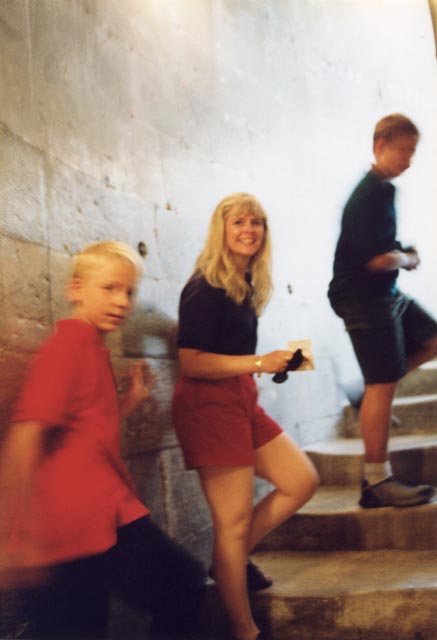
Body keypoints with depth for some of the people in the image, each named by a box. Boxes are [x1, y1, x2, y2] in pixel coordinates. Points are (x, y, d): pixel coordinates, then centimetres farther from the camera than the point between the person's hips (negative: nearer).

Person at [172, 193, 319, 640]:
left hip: (240, 399, 9)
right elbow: (191, 361, -19)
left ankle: (232, 560, 22)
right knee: (234, 520, -4)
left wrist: (277, 363, 12)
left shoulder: (246, 283, 11)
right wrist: (258, 363, -21)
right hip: (208, 403, -9)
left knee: (302, 481, 11)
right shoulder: (205, 287, -14)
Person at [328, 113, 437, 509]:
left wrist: (403, 255, 6)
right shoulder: (371, 194, -18)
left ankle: (374, 391, 19)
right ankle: (377, 482, -1)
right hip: (365, 298, -10)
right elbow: (376, 260, -25)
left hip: (386, 295, 10)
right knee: (383, 385, -8)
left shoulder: (382, 190, 12)